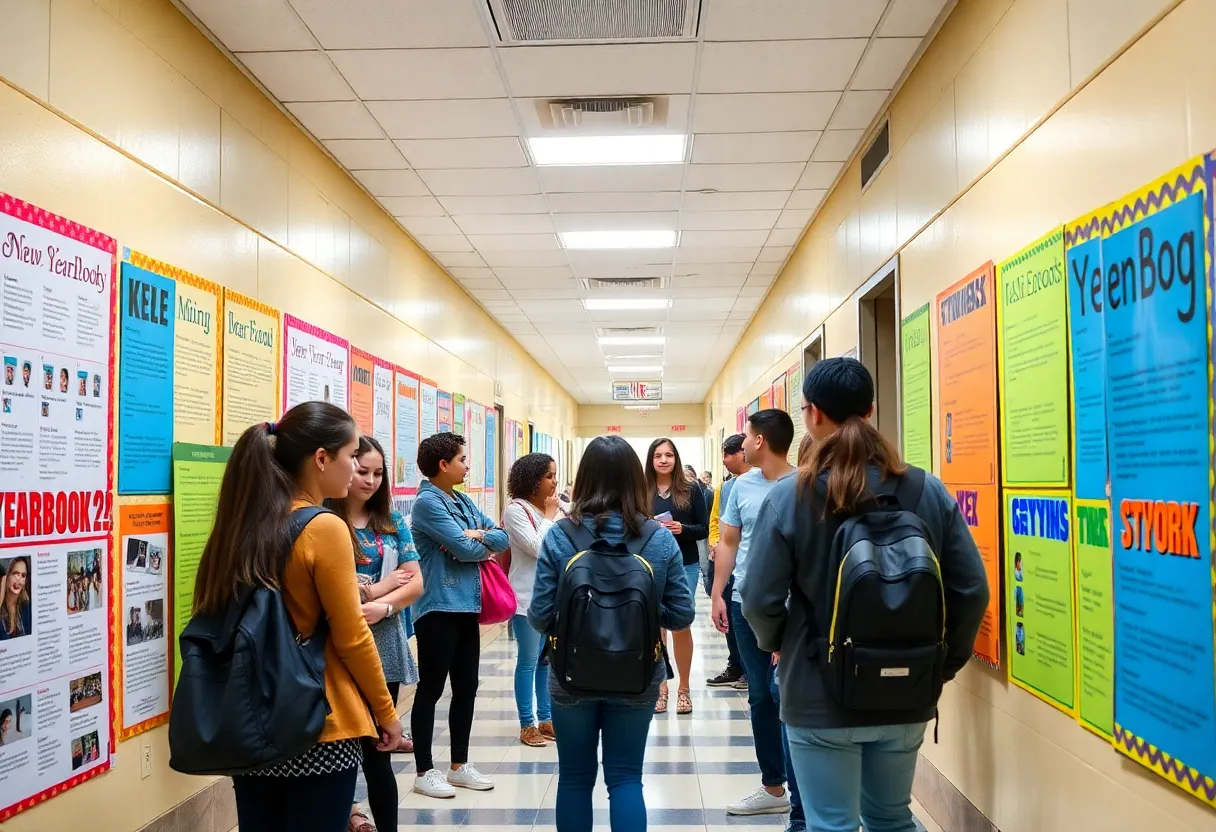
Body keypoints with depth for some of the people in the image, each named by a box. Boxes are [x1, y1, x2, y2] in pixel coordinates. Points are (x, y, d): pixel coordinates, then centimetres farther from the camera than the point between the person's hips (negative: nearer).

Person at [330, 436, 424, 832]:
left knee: (376, 753, 7)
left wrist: (382, 606, -13)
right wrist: (375, 588, -9)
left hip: (382, 647, 3)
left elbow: (415, 582, 5)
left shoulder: (392, 523, 8)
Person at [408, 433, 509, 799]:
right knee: (431, 689, 2)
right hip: (438, 608, -8)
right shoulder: (428, 502, -13)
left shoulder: (462, 501, 13)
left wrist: (475, 536, -10)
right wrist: (483, 545, 2)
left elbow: (502, 538, 8)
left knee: (466, 687, 13)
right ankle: (425, 771, 12)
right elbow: (465, 549, -19)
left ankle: (459, 765, 25)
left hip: (466, 605, 9)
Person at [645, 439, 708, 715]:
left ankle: (684, 688, 17)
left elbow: (704, 528, -1)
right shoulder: (642, 491, 0)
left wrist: (683, 529, -18)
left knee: (680, 625, 3)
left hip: (685, 566, -1)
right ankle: (660, 687, 17)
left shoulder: (690, 488, -2)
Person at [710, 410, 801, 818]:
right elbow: (728, 542, 13)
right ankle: (773, 786, 30)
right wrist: (718, 594, 9)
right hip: (745, 605, 6)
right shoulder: (743, 485, 7)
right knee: (760, 697, 15)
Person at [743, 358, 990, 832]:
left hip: (820, 699, -4)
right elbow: (972, 591, -3)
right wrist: (944, 662, 11)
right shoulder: (929, 491, -3)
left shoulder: (788, 497, -12)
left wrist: (776, 644, 9)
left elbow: (760, 601, -12)